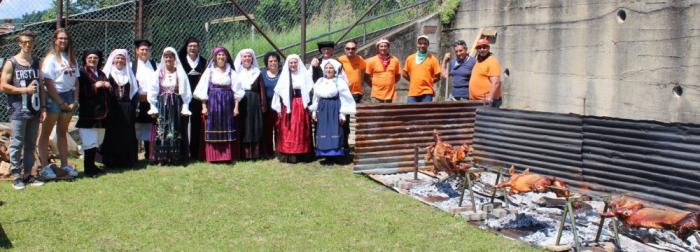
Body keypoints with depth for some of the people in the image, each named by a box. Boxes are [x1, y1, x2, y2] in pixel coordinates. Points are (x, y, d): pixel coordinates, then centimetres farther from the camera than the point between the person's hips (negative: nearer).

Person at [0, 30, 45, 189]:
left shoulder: (37, 63, 12)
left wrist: (43, 107, 8)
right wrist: (25, 89, -15)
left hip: (34, 110, 5)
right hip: (18, 111, -5)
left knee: (31, 144, 9)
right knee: (17, 144, -1)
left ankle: (28, 175, 17)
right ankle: (16, 177, 6)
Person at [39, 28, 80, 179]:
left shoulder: (71, 58, 11)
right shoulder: (51, 58, -7)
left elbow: (75, 80, 9)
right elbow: (49, 83, -12)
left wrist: (75, 100, -1)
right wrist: (61, 103, -13)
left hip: (68, 96, 6)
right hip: (53, 97, -6)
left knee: (62, 132, 13)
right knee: (46, 133, -1)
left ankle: (64, 165, 17)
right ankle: (45, 167, 1)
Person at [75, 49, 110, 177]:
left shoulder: (102, 74, 20)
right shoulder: (82, 73, -2)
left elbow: (107, 94, 25)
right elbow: (81, 91, -14)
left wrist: (107, 86, 4)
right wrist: (95, 86, -18)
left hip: (101, 113, 7)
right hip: (88, 113, -7)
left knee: (97, 141, 10)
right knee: (90, 142, -10)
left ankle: (91, 165, 20)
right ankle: (88, 169, -5)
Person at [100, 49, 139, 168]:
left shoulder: (129, 74, 14)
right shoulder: (107, 73, 3)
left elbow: (134, 91, 12)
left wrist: (133, 108, 1)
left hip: (127, 110, 3)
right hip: (112, 109, -3)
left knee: (127, 135, 2)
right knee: (112, 134, -3)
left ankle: (127, 160, 9)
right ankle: (111, 160, 3)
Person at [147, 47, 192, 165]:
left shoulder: (180, 73, 4)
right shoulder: (158, 73, 6)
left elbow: (186, 92, 2)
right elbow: (152, 92, 4)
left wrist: (185, 108, -5)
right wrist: (153, 108, -3)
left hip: (177, 106, 0)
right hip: (162, 105, 1)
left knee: (176, 132, 0)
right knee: (161, 131, -3)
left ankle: (176, 157, 6)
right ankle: (161, 158, 1)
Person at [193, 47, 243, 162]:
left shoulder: (231, 72, 9)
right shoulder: (209, 71, 6)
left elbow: (236, 91, 6)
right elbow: (203, 90, 2)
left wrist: (236, 107, -2)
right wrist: (204, 106, -6)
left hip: (227, 103, 1)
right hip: (212, 103, -1)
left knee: (228, 129, 0)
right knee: (213, 129, -3)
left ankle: (228, 155, 4)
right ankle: (214, 156, 0)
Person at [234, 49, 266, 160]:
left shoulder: (257, 72, 10)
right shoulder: (236, 72, 6)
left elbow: (262, 90, 7)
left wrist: (263, 105, 1)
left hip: (254, 104, 1)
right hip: (241, 104, -1)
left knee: (255, 128, 0)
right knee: (243, 128, -2)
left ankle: (255, 153, 4)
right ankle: (244, 153, 2)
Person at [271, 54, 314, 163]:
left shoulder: (304, 75, 5)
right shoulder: (284, 76, 8)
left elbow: (310, 91, 3)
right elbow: (279, 93, 5)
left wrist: (309, 106, -4)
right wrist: (278, 108, 1)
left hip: (301, 107, 0)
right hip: (287, 107, 0)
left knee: (301, 132, 3)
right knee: (287, 132, -1)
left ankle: (301, 154, 8)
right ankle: (287, 155, 1)